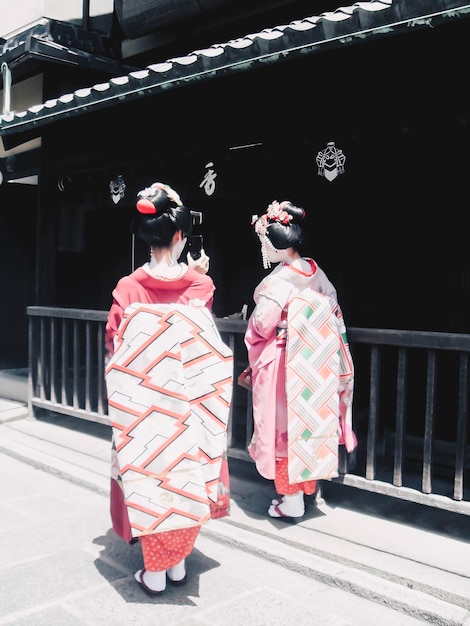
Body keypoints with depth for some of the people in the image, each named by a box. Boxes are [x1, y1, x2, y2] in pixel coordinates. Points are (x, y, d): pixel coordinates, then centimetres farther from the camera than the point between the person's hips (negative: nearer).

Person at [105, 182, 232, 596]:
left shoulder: (128, 288, -12)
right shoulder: (201, 285, -8)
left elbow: (114, 344, -2)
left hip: (141, 403, -1)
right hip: (188, 404, 1)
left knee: (147, 473, 10)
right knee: (184, 474, 15)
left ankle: (154, 573, 21)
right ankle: (178, 563, 29)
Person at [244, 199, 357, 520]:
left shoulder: (280, 279, -20)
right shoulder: (315, 272, 3)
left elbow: (263, 325, -20)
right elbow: (335, 315, 9)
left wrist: (255, 315, 1)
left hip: (284, 365, -7)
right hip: (316, 367, 7)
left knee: (284, 426, 5)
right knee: (309, 422, 17)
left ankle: (291, 500, 14)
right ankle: (308, 489, 30)